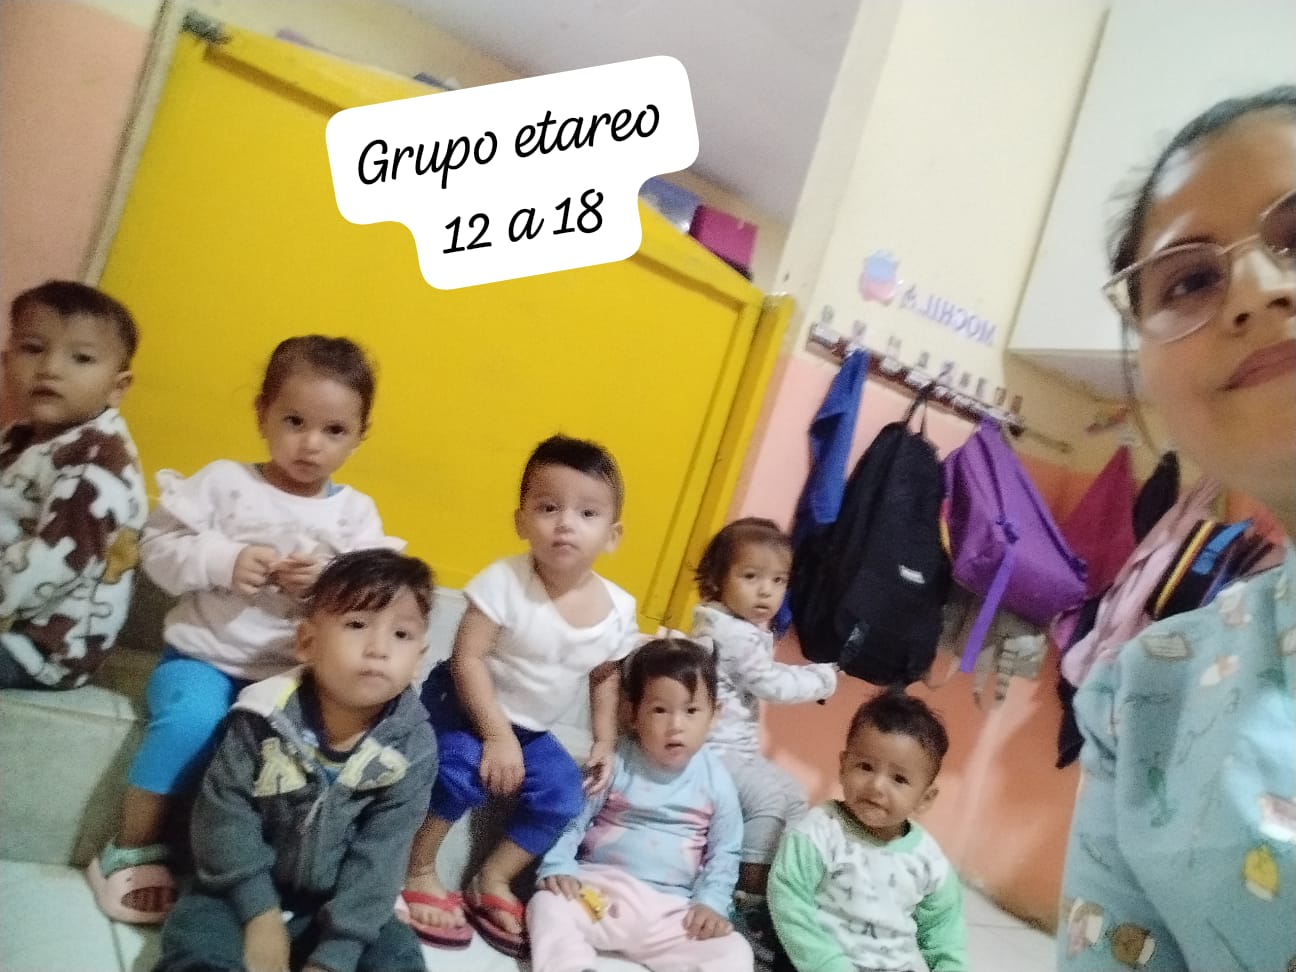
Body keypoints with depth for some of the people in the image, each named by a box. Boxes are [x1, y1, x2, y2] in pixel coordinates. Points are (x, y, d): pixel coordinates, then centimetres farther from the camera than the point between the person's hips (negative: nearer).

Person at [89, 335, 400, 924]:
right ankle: (132, 851, -6)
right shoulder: (223, 481, 1)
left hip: (292, 673, 2)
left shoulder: (356, 512, 4)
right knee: (192, 720, -32)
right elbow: (158, 546, -3)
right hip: (203, 658, -1)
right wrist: (221, 561, -20)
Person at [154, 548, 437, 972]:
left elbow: (380, 855, -15)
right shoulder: (267, 714, -18)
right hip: (247, 892, -1)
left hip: (335, 903, 1)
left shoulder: (412, 747, -17)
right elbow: (225, 807, -13)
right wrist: (259, 911, -17)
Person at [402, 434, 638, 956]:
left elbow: (605, 677, 4)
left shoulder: (619, 610, -14)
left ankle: (491, 882, 15)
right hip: (464, 702, -5)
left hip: (532, 727, 5)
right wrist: (496, 734, -28)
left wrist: (605, 742, 1)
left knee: (562, 797, -6)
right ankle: (419, 874, -3)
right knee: (461, 768, -28)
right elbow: (468, 659, -25)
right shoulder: (504, 580, -29)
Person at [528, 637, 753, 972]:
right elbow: (570, 820, 0)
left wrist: (711, 902, -7)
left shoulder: (716, 780, 1)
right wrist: (557, 867, -15)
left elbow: (724, 851, 7)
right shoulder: (614, 763, -3)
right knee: (548, 905, -27)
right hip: (601, 890, -1)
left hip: (672, 909, 2)